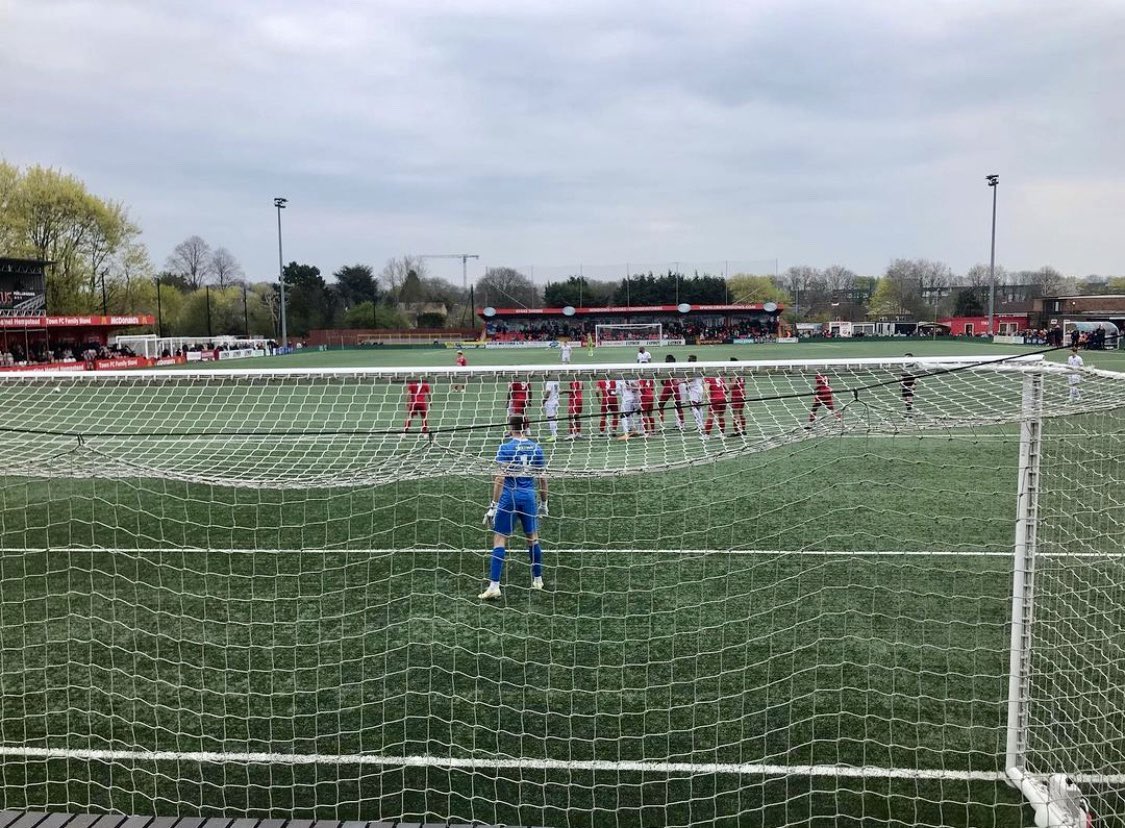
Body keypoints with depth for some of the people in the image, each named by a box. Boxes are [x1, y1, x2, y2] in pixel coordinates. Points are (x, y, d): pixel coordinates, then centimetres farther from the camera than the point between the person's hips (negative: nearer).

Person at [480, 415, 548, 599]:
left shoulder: (506, 447, -7)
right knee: (532, 538, 18)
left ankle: (494, 586, -7)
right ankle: (538, 580, 28)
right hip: (529, 497, 4)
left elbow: (500, 477, -14)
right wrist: (543, 503, 19)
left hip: (509, 497, -4)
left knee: (500, 540, -1)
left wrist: (493, 505, -12)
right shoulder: (536, 448, 5)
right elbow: (542, 478, 9)